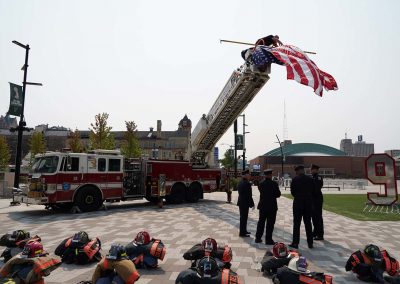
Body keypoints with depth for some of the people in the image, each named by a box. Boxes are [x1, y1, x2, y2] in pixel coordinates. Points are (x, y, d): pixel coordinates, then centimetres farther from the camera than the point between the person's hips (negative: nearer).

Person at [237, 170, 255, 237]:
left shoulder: (240, 183, 9)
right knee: (244, 217, 0)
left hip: (241, 202, 10)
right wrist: (252, 204, -12)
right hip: (245, 203, -10)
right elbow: (249, 195, -20)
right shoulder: (247, 183, -21)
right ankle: (242, 233, 7)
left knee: (243, 217, 19)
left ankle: (243, 231, 30)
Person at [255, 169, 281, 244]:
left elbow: (261, 192, 7)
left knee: (261, 222, 13)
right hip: (271, 206, -5)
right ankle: (268, 240, 6)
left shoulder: (261, 184, 1)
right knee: (270, 223, 3)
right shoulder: (274, 183, -13)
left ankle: (258, 238, 19)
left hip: (262, 206, 5)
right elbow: (278, 194, -8)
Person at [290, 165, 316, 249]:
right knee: (308, 223, 12)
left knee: (296, 224, 3)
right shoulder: (310, 179, 1)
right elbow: (314, 192, 4)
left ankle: (295, 243, 5)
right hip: (308, 204, 3)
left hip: (298, 203, -3)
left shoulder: (295, 179, -8)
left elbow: (292, 191, -3)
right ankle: (310, 243, 16)